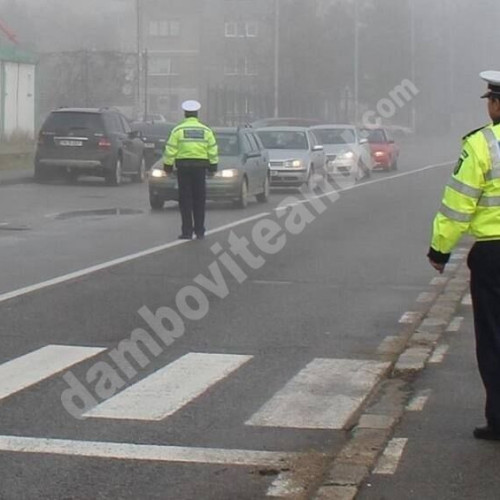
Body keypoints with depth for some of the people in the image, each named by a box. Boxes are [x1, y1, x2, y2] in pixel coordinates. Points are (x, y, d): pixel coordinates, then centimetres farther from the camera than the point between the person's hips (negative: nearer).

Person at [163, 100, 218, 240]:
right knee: (199, 200, 8)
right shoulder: (206, 130, 6)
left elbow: (170, 150, -4)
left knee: (185, 200, 0)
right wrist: (213, 165, 13)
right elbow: (213, 151, 6)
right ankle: (200, 231, 9)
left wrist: (168, 165, 3)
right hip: (200, 166, 2)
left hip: (183, 166, -2)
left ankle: (187, 231, -5)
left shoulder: (178, 130, -2)